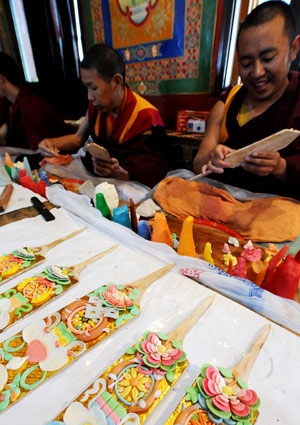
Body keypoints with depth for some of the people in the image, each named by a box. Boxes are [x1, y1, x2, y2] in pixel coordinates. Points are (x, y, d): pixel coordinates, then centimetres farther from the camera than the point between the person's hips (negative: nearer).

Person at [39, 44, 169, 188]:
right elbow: (78, 138, 17)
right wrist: (50, 143, -1)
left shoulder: (145, 118, -19)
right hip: (91, 172, 7)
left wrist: (120, 174, -35)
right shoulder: (96, 105, 2)